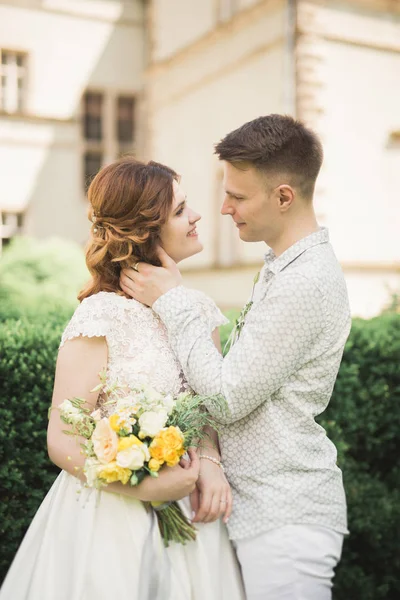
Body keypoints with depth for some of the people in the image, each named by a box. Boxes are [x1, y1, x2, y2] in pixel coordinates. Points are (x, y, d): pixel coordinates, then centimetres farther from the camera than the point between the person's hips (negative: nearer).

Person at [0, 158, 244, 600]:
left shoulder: (200, 309, 2)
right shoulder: (102, 315, -16)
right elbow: (62, 442, -14)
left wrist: (209, 462, -9)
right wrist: (146, 487, -21)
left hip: (187, 510, 6)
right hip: (112, 516, -5)